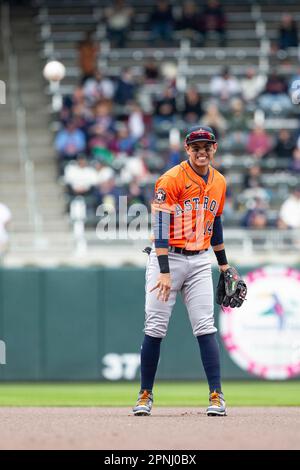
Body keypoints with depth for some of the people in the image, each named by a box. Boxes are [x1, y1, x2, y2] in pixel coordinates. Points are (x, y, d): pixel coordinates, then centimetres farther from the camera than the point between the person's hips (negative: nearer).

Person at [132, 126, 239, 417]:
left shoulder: (219, 182, 9)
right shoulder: (171, 180, -12)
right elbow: (160, 227, -18)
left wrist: (223, 263, 24)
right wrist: (164, 271, -26)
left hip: (199, 262, 4)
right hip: (167, 258, -4)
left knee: (205, 328, -4)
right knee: (155, 328, -3)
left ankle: (216, 396, -3)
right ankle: (145, 396, 6)